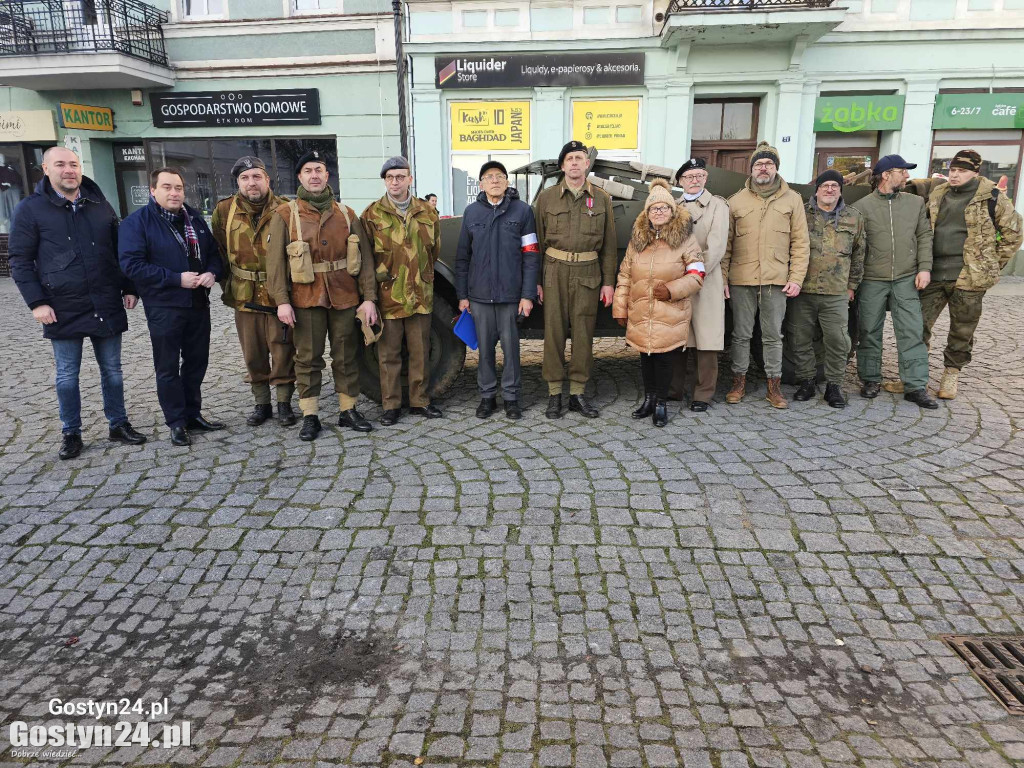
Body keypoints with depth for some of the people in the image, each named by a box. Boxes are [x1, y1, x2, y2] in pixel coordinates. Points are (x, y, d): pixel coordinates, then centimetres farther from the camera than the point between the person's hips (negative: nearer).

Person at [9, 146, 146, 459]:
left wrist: (129, 288, 7)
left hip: (106, 305, 3)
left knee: (112, 370, 11)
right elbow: (19, 260, -3)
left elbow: (119, 251, 15)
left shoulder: (100, 205, 8)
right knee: (67, 376, 7)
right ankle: (71, 433, 20)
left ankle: (118, 425, 24)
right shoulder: (30, 209, -3)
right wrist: (36, 302, -11)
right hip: (63, 309, -2)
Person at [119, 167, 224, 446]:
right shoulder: (136, 222, -8)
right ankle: (177, 423, 13)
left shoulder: (195, 218, 10)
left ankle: (193, 414, 27)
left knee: (196, 362, 14)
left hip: (198, 304, 6)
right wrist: (177, 278, -21)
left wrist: (212, 272, -6)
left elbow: (213, 251, 17)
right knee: (168, 368, 3)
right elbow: (132, 264, -17)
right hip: (163, 307, -6)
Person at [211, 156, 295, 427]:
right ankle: (261, 404, 26)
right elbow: (218, 252, 14)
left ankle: (284, 403, 20)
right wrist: (228, 285, 11)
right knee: (253, 356, 11)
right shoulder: (224, 211, 1)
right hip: (245, 298, 3)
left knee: (283, 353, 4)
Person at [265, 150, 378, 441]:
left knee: (347, 356, 8)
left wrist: (369, 297, -5)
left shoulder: (346, 214, 7)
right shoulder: (285, 215, 2)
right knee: (308, 359, 5)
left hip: (345, 298, 2)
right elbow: (275, 261, -3)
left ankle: (348, 411, 21)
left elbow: (365, 257, 4)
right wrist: (281, 300, -12)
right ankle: (310, 417, 15)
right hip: (306, 299, -1)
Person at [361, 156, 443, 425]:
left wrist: (420, 274, 12)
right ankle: (391, 405, 15)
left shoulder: (427, 212, 8)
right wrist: (378, 275, -3)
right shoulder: (372, 214, 0)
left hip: (420, 295, 2)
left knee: (420, 352, 8)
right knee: (389, 354, 5)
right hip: (387, 295, -2)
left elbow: (435, 250, 17)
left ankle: (420, 401, 20)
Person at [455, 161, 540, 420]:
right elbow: (462, 256, 9)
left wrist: (528, 294, -7)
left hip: (510, 293, -1)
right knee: (485, 347, 8)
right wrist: (462, 295, 6)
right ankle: (487, 395, 20)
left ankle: (510, 396, 17)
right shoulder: (472, 211, 7)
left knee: (510, 346, 5)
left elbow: (531, 256, -2)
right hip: (479, 294, 2)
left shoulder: (522, 210, 1)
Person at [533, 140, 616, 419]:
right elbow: (536, 241, 4)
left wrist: (608, 282, 3)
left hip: (587, 274, 1)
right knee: (554, 331, 2)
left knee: (583, 334, 4)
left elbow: (609, 245, 7)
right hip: (554, 273, -1)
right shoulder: (547, 197, 4)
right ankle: (554, 393, 11)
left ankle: (578, 392, 15)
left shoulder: (602, 199, 7)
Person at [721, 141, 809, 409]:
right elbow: (725, 244, 6)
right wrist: (722, 277, -1)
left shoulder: (792, 199, 7)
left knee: (773, 336, 7)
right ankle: (739, 382, 19)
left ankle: (774, 386, 16)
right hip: (741, 280, 0)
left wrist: (796, 278, -3)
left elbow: (800, 243, 5)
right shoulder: (736, 201, 7)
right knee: (741, 334, 7)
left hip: (777, 282, 0)